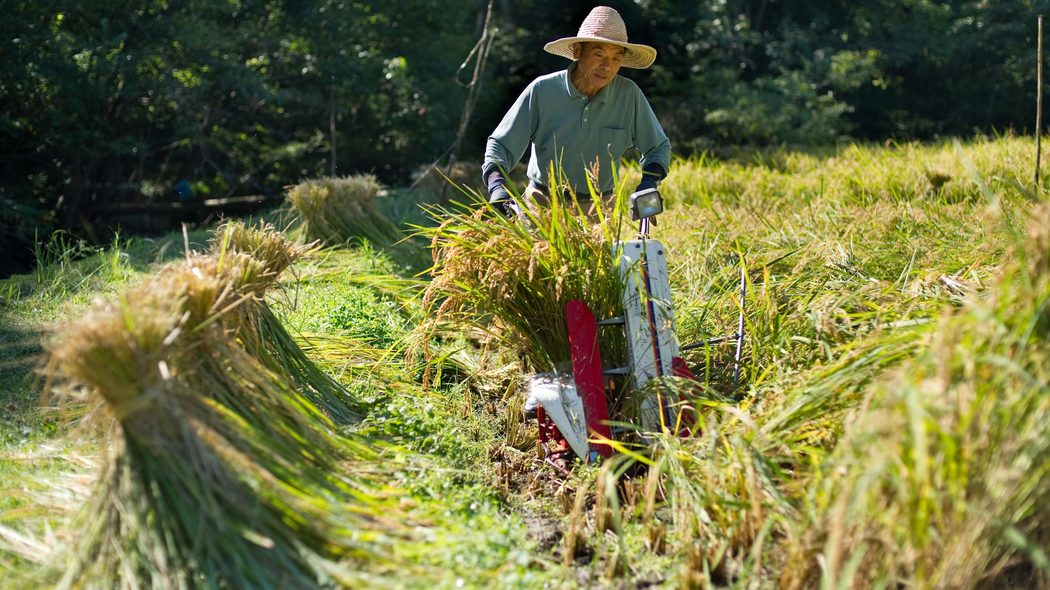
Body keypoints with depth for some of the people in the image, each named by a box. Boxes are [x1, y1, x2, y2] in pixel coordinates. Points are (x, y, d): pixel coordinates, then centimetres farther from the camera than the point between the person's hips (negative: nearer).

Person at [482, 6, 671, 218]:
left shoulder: (629, 95, -3)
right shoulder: (542, 90, -6)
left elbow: (659, 147, 9)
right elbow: (500, 143, -2)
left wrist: (649, 181, -10)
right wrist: (496, 185, -19)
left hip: (598, 210, 2)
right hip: (541, 206, -2)